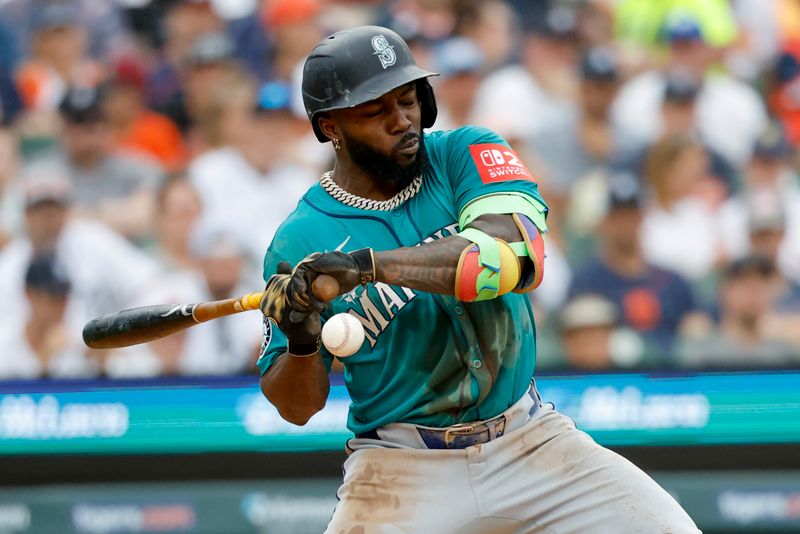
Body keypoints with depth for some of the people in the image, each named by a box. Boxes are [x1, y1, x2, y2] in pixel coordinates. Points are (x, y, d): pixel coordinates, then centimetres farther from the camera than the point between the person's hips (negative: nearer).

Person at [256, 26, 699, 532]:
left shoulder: (466, 155, -2)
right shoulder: (300, 241, -6)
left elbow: (517, 250, -24)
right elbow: (296, 406, -1)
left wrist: (370, 264, -35)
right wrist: (301, 344, -25)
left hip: (528, 437, 2)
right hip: (401, 463, -2)